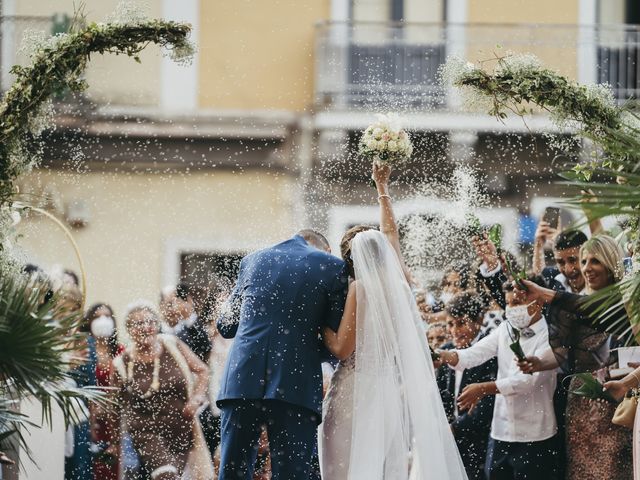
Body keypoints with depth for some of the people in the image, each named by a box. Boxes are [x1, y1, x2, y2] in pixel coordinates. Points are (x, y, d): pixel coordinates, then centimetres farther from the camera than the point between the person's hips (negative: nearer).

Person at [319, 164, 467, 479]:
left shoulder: (361, 288, -10)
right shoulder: (398, 279, 7)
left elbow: (342, 349, -12)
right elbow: (390, 231, 23)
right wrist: (381, 187, 34)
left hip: (358, 392, -6)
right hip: (393, 389, 6)